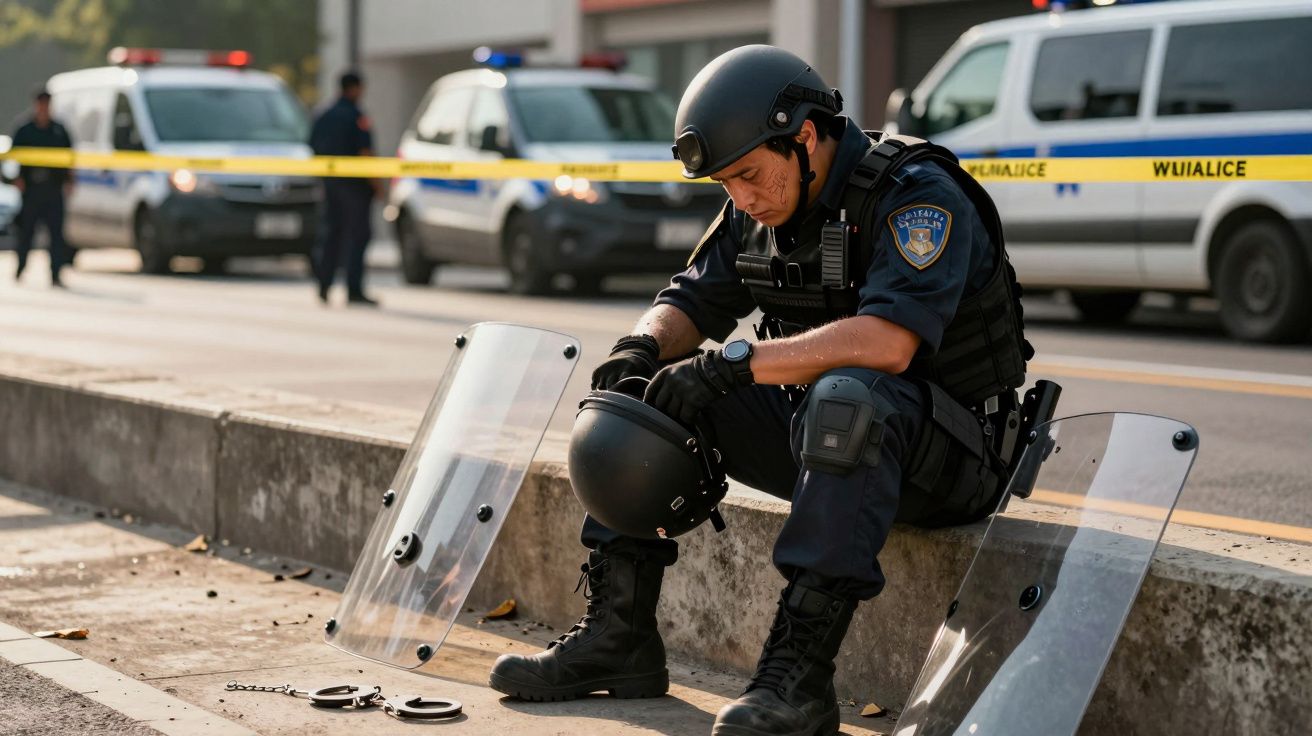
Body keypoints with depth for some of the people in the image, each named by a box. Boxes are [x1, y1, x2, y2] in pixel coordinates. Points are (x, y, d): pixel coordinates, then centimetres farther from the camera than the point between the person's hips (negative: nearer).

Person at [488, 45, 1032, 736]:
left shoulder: (917, 194, -19)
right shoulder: (759, 210, 6)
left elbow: (887, 340, -34)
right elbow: (691, 302, 10)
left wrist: (735, 363, -34)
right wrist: (641, 347, -14)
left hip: (942, 449, -8)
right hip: (812, 426, 8)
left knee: (846, 396, -40)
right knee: (643, 391, -1)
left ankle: (799, 671, -42)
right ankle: (617, 634, -3)